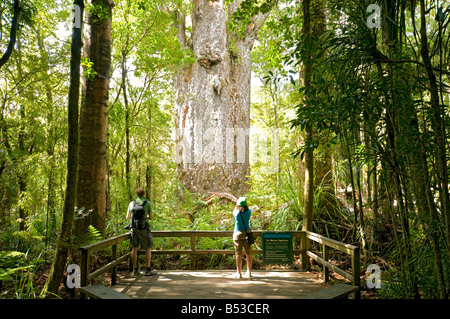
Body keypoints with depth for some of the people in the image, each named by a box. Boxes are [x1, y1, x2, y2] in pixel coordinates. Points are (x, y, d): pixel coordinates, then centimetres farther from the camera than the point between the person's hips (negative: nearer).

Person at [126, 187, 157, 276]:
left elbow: (127, 217, 12)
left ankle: (135, 270, 12)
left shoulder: (132, 203, 7)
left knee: (134, 249, 10)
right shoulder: (148, 203, -4)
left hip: (134, 228, 4)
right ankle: (148, 270, 2)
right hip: (143, 228, -4)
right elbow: (151, 217, -1)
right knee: (148, 248, 5)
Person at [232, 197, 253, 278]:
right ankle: (249, 272, 15)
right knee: (248, 253, 9)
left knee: (238, 254, 1)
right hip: (247, 233, 2)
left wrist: (237, 205, 22)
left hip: (238, 234, -2)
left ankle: (238, 273, 4)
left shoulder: (237, 213, -8)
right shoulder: (248, 212, -5)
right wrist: (244, 205, 18)